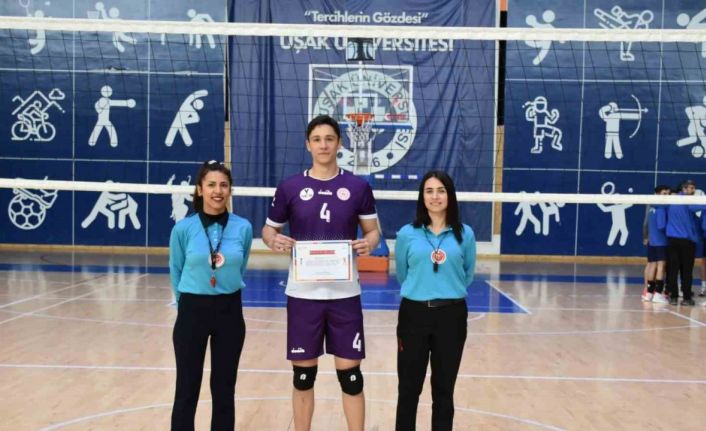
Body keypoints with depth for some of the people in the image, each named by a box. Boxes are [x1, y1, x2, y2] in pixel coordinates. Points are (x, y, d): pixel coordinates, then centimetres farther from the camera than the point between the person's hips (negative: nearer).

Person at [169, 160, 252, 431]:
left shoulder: (243, 228, -5)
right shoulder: (183, 228, -9)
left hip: (230, 312, 2)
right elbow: (176, 272, 6)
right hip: (193, 312, -1)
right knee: (187, 390, 5)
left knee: (224, 390, 11)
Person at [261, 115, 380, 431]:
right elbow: (268, 229, 9)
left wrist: (369, 243, -15)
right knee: (303, 374, 9)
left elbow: (373, 230, 7)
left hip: (344, 294, 0)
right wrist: (274, 241, -14)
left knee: (350, 374, 4)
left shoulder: (358, 187, 1)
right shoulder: (289, 188, 1)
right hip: (303, 294, 0)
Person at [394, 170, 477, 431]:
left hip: (452, 316, 1)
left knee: (444, 389, 11)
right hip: (414, 314, 0)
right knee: (409, 388, 6)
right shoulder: (407, 234, -2)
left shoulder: (465, 234, 0)